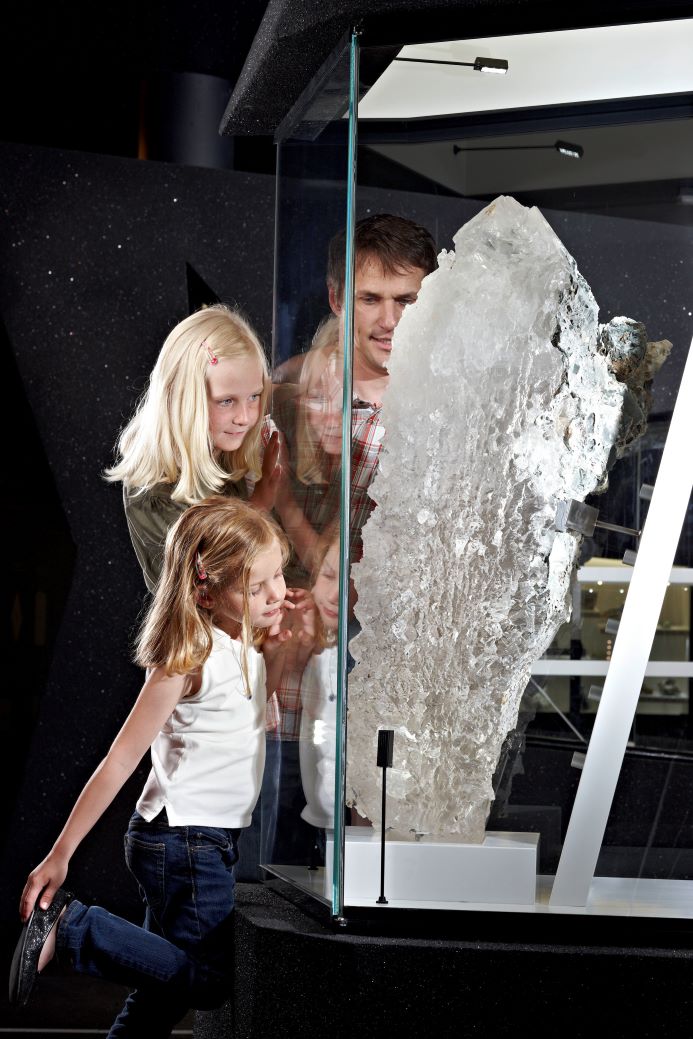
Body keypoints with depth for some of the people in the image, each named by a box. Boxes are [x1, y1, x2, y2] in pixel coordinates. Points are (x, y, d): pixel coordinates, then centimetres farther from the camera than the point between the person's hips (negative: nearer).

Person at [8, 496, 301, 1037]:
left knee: (168, 983, 13)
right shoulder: (191, 658, -19)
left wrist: (273, 652, 5)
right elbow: (121, 759, -18)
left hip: (211, 839, 9)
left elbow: (255, 708, 27)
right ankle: (70, 925, -2)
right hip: (183, 843, -9)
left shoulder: (243, 643, 7)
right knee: (211, 980, -5)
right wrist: (60, 855, -17)